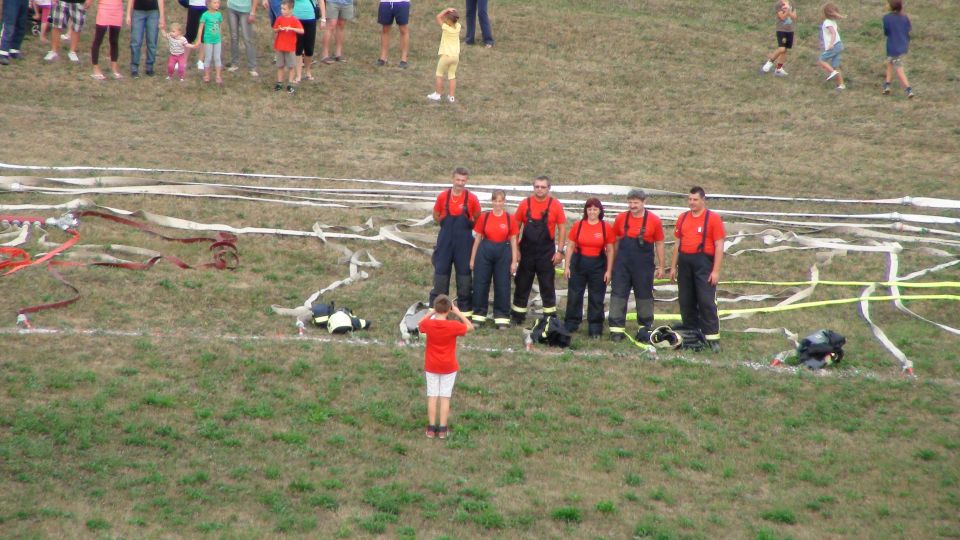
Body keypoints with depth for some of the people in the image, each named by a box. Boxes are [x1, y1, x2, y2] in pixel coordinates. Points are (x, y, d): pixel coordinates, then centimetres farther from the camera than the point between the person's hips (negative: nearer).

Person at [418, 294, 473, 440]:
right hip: (449, 367, -1)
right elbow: (470, 327, -2)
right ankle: (442, 429, 8)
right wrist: (458, 312, -3)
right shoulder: (453, 326, -19)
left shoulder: (428, 324, -14)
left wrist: (432, 312, 5)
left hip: (431, 366, 2)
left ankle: (431, 428, 11)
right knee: (445, 397, 6)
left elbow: (419, 324, 11)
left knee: (432, 396, 9)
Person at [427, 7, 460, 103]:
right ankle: (452, 96, 10)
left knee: (439, 74, 10)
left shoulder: (446, 28, -18)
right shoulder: (458, 27, -4)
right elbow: (454, 20, 15)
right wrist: (452, 12, -3)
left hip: (446, 55, -5)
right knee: (452, 75, 11)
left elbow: (438, 17, -11)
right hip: (456, 56, 5)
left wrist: (446, 10, -11)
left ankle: (437, 94, 13)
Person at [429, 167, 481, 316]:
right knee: (441, 271, 4)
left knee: (464, 272, 5)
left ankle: (465, 309, 13)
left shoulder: (472, 199, -5)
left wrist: (466, 226, 2)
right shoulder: (443, 196, -2)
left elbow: (477, 219, 9)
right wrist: (448, 225, 6)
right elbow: (436, 216, 12)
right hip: (445, 240, 1)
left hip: (464, 241, -1)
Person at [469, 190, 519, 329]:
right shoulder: (484, 217, -1)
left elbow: (513, 241, 2)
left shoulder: (510, 219, -2)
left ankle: (502, 318, 13)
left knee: (502, 286, 4)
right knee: (480, 284, 5)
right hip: (485, 251, 1)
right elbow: (477, 238, 5)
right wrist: (472, 258, 6)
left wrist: (514, 261, -1)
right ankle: (479, 316, 18)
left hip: (503, 253, -1)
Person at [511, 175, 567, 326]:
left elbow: (562, 228, 1)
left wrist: (560, 250, -5)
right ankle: (517, 317, 16)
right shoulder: (525, 204, 1)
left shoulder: (555, 205, -3)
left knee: (548, 286, 4)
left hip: (546, 252, -2)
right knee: (522, 285, 8)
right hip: (527, 250, 2)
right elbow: (516, 227, 7)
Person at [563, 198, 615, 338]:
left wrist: (609, 270, -3)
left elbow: (610, 250, 1)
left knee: (596, 298, 4)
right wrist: (567, 266, 0)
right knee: (574, 295, 6)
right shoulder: (578, 226, 0)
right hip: (578, 263, 1)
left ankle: (595, 329, 14)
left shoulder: (606, 227, -2)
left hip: (598, 265, -1)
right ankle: (570, 325, 18)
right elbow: (570, 246, 4)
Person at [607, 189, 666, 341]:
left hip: (644, 265, -2)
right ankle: (617, 329, -1)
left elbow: (659, 244, 3)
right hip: (622, 264, 2)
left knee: (644, 296, 7)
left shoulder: (653, 220, -2)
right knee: (618, 295, -3)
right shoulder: (621, 219, 4)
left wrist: (661, 266, 3)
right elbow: (616, 242, 12)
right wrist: (613, 263, 12)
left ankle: (646, 328, 20)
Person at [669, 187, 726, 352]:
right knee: (686, 302, 9)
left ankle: (713, 338, -10)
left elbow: (719, 246, -7)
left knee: (707, 302, -10)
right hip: (684, 262, 6)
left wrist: (716, 271, -12)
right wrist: (674, 266, 14)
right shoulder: (683, 218, 13)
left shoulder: (713, 219, -4)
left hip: (703, 263, -6)